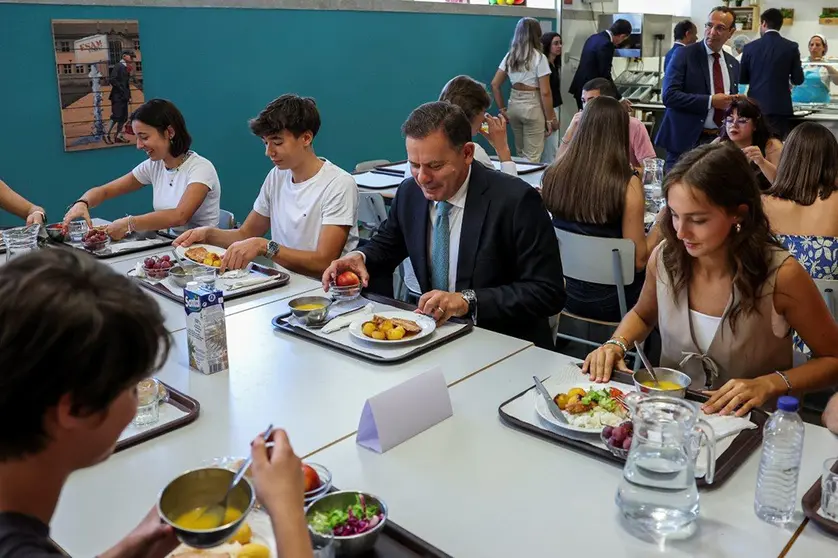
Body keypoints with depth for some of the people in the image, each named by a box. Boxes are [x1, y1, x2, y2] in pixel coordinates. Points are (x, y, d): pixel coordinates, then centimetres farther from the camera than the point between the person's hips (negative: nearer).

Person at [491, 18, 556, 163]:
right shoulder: (539, 57, -11)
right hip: (532, 107, -6)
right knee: (532, 157, 2)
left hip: (513, 105, 6)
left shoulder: (510, 56, 5)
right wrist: (550, 119, -6)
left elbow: (494, 84, 5)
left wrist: (502, 109, 10)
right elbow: (545, 92, -13)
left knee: (520, 153, 21)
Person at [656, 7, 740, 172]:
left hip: (719, 140, 5)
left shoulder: (733, 64, 12)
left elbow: (731, 102, 21)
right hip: (685, 139, -5)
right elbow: (669, 95, -17)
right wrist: (710, 101, -19)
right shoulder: (685, 55, -7)